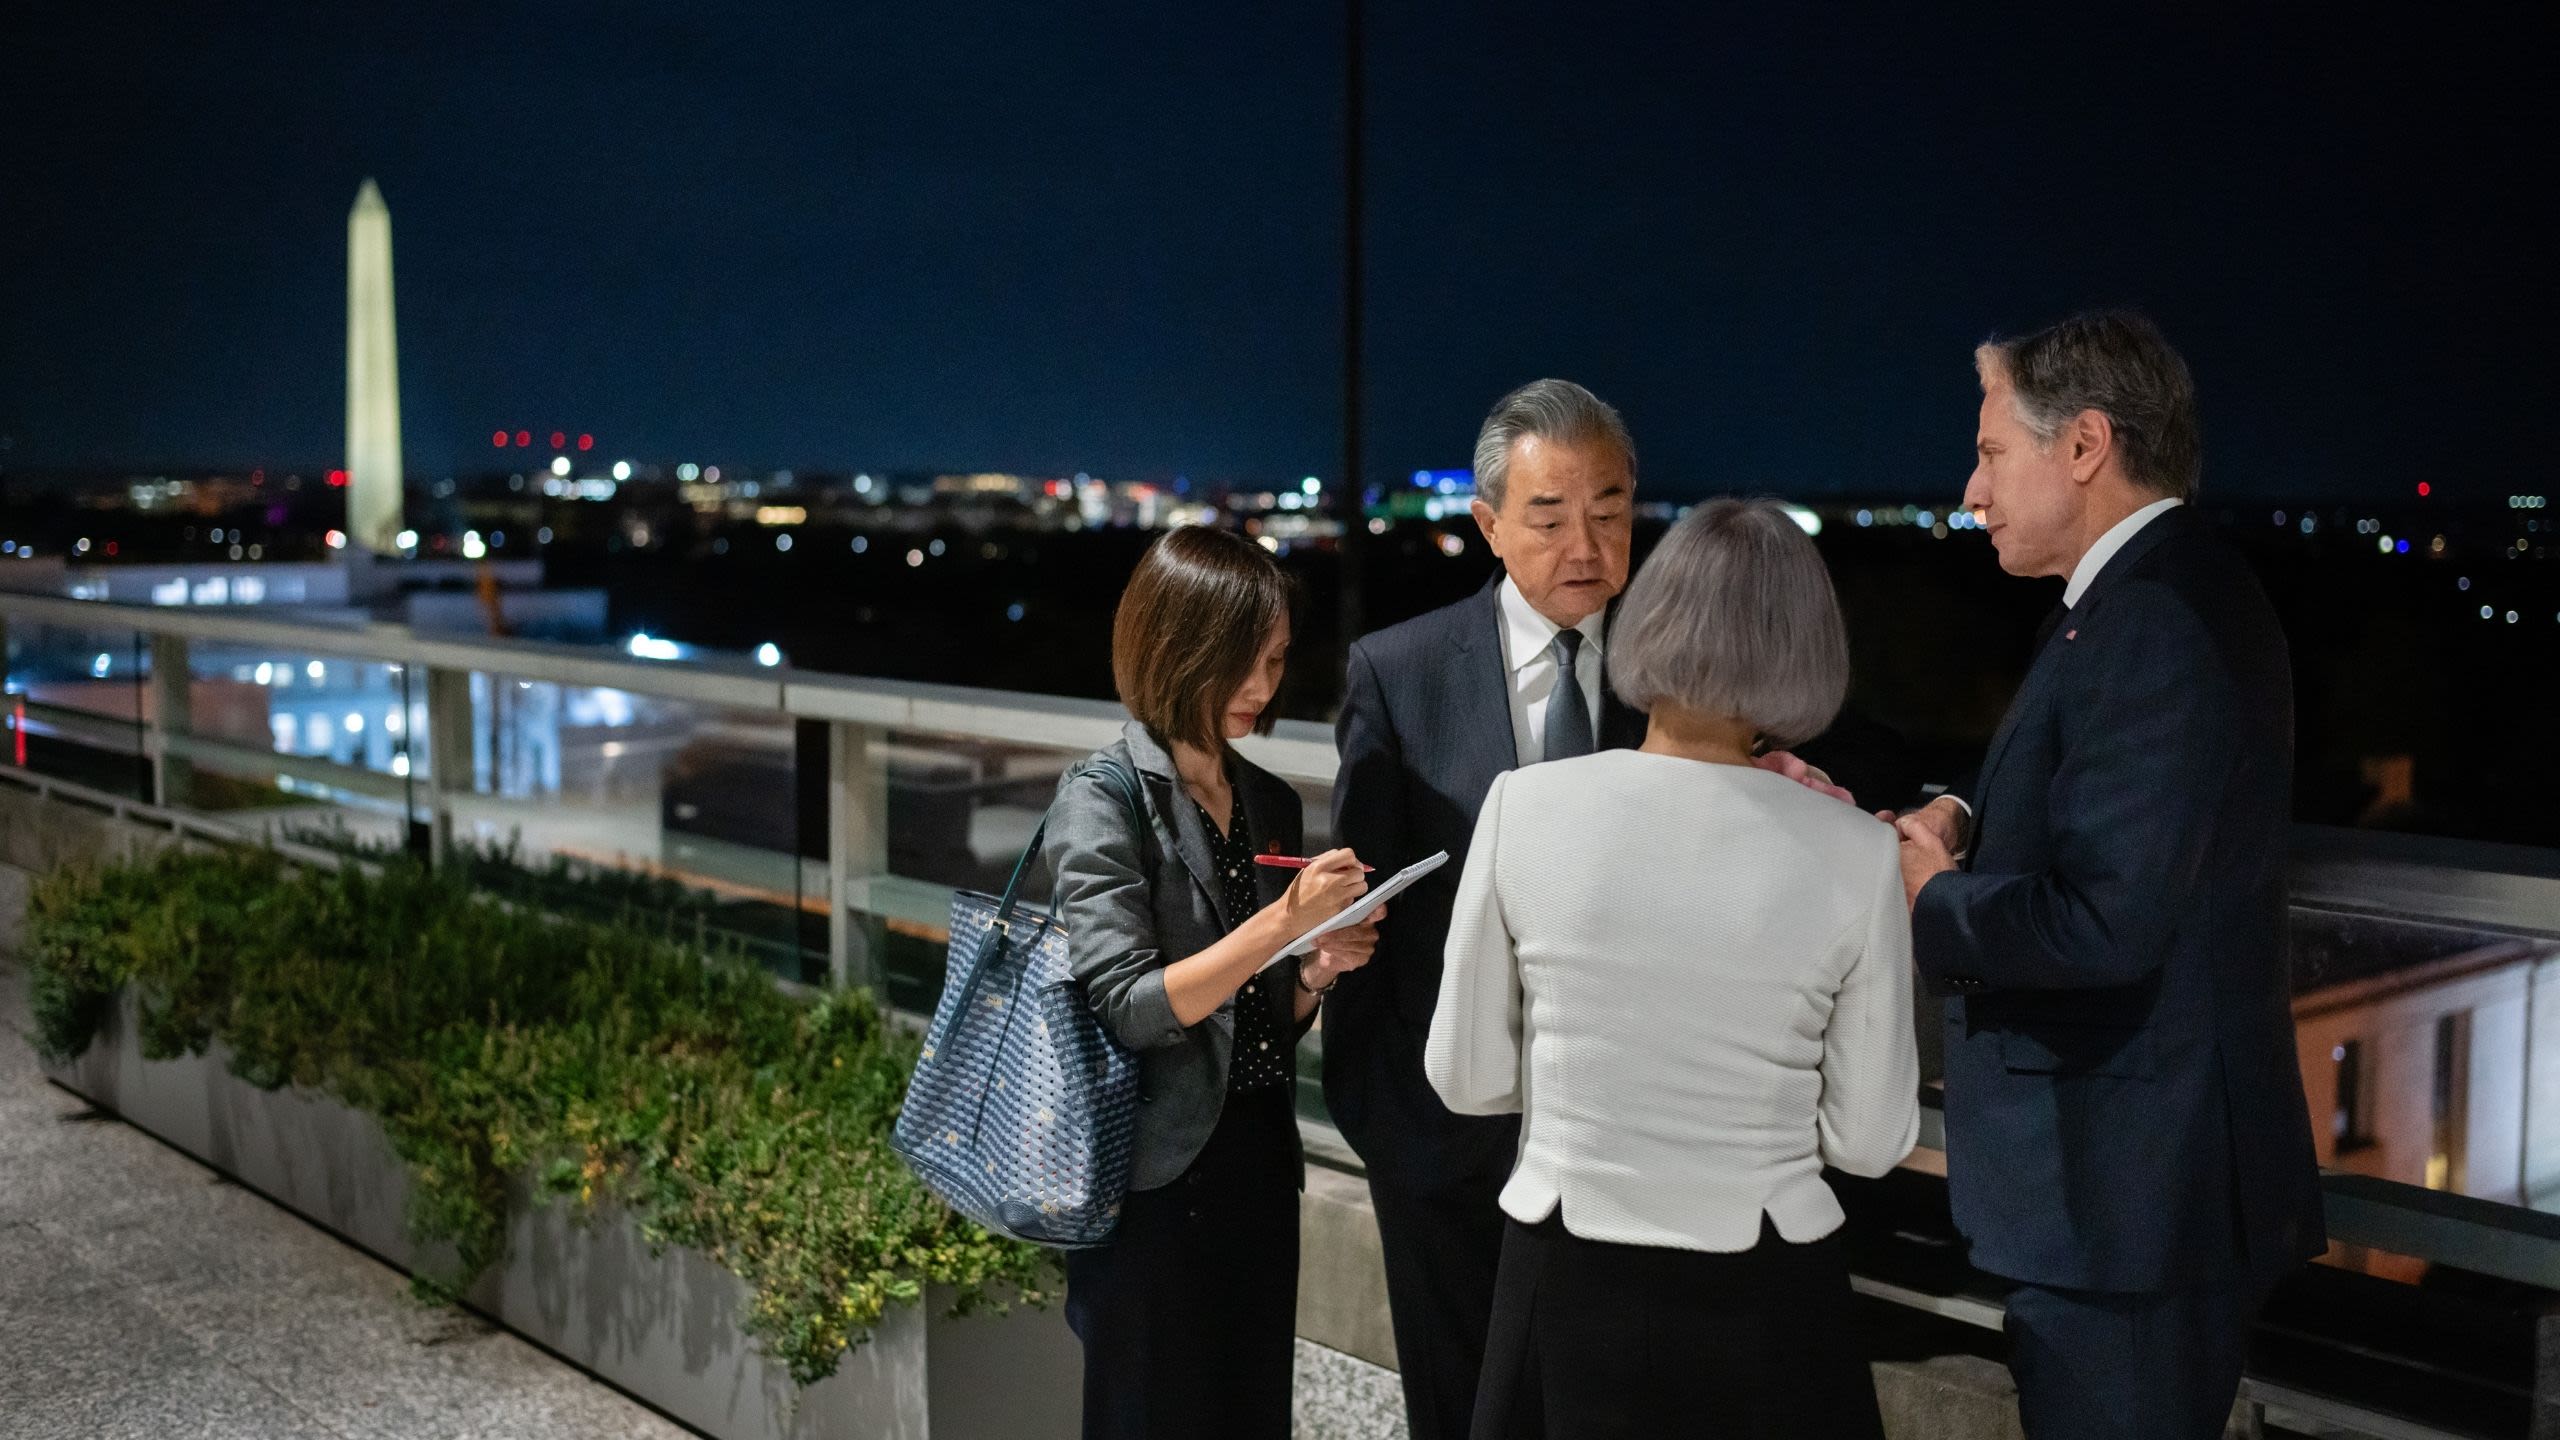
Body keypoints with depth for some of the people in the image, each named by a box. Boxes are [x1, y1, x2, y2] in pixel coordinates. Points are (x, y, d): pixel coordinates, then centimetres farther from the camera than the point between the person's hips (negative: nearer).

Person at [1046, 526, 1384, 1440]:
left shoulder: (1271, 804, 9)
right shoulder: (1105, 800, -10)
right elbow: (1128, 1008, -18)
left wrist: (1318, 970, -5)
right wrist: (1281, 922, -24)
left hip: (1260, 1163, 6)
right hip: (1157, 1179, -6)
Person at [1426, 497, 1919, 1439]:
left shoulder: (1525, 806, -11)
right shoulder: (1856, 854, -11)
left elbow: (1466, 1080, -2)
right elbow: (1871, 1138, -4)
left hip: (1567, 1294, 0)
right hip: (1765, 1310, 0)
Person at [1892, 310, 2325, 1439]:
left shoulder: (2157, 624, -22)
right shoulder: (2164, 597, 11)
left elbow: (2104, 923, -28)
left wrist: (1931, 900, -11)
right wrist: (1966, 822, 0)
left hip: (2128, 1196, -10)